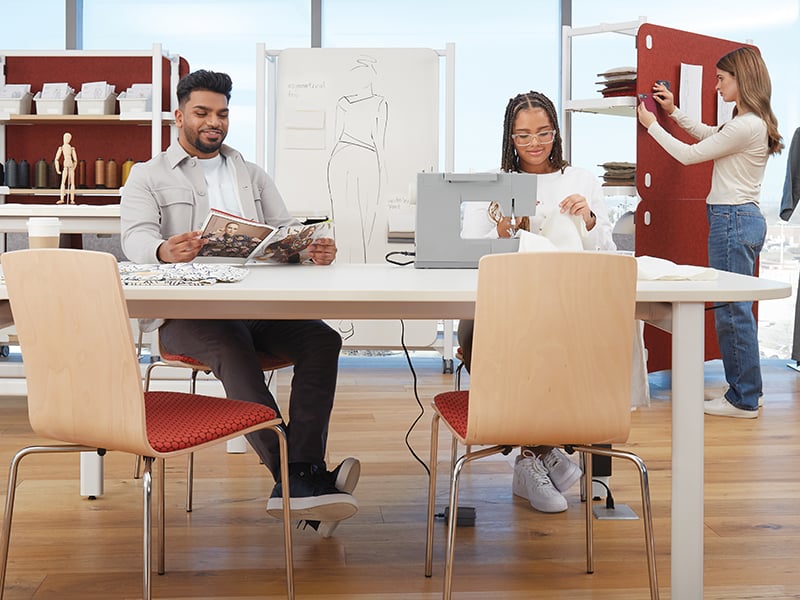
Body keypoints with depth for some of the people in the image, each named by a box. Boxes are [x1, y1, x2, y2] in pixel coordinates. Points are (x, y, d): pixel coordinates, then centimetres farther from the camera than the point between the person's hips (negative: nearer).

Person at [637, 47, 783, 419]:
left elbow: (689, 155, -11)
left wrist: (653, 125, 1)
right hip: (745, 218, 10)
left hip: (733, 220, -10)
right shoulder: (752, 122, 12)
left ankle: (742, 400, 4)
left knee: (732, 309, -4)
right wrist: (674, 111, 23)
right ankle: (747, 392, 22)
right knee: (736, 308, 14)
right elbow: (707, 134, 28)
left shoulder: (746, 126, -19)